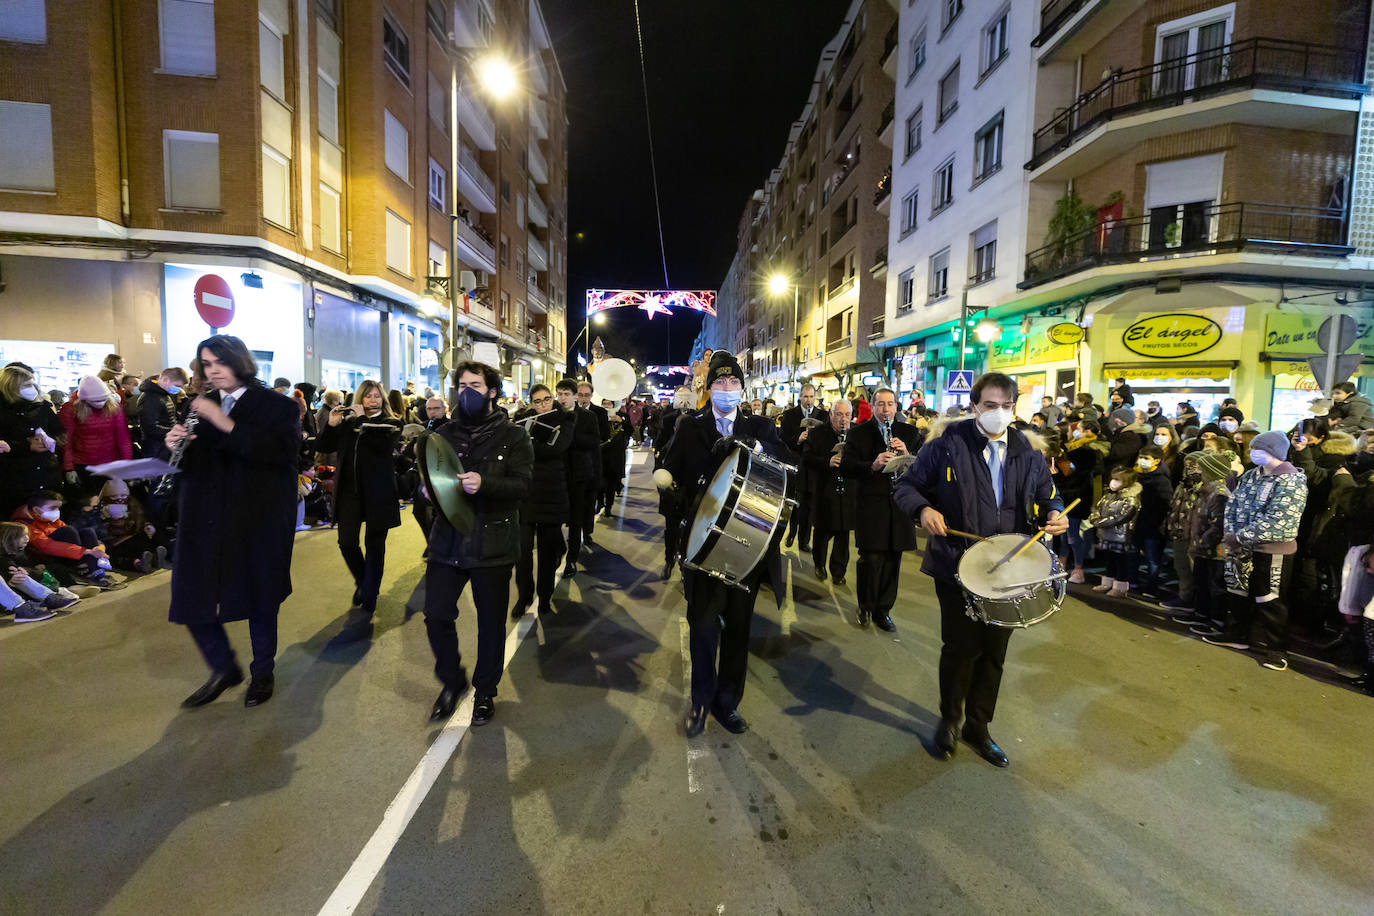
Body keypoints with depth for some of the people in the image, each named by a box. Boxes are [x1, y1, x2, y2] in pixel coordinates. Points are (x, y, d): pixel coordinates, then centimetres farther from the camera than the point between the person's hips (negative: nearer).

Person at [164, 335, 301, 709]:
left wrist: (227, 425, -27)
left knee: (259, 602, 8)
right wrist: (175, 446, -8)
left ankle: (263, 671, 30)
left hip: (257, 522, -4)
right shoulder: (200, 407, 12)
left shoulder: (274, 405, -4)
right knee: (193, 600, 5)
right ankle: (224, 669, 28)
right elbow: (189, 463, 14)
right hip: (204, 521, 5)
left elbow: (281, 452, -21)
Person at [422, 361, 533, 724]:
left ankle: (485, 691, 30)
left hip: (493, 543, -3)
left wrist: (484, 483, -29)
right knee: (436, 615, 1)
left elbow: (522, 485, -12)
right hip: (447, 540, 3)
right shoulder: (446, 433, 11)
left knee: (491, 623, 8)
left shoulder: (512, 436, -1)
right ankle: (452, 681, 29)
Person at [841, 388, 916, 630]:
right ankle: (865, 606, 20)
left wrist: (906, 454, -15)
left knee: (893, 561, 7)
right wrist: (873, 465, -22)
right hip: (871, 504, -3)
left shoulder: (909, 432, 11)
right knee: (872, 559, -3)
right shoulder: (860, 433, 3)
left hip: (900, 504, 3)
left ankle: (883, 610, 23)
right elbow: (847, 464, -6)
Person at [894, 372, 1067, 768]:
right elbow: (907, 486, -4)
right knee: (961, 647, 4)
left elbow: (1048, 496, 15)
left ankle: (978, 726, 35)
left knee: (994, 651, 14)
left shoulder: (1027, 455, 7)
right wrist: (923, 509, -25)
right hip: (957, 568, -4)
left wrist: (1055, 514, -9)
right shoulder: (947, 446, -7)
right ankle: (949, 718, 31)